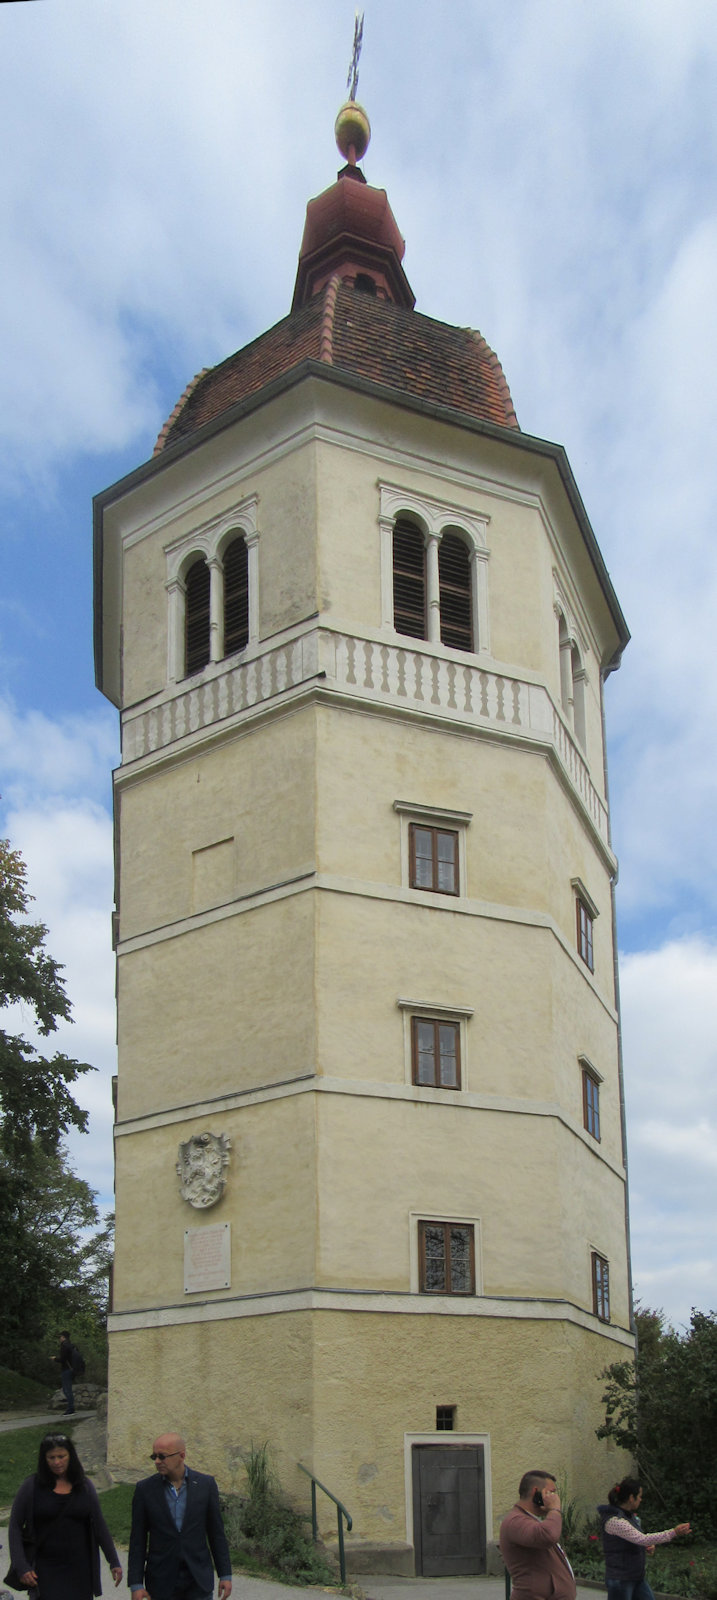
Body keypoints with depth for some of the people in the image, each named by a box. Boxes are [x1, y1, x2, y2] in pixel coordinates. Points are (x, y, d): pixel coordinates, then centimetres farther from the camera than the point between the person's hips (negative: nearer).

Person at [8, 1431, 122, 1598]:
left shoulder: (85, 1487, 5)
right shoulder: (32, 1487, -2)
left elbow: (99, 1526, 11)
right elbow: (15, 1527, -1)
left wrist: (114, 1562, 9)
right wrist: (22, 1567, -9)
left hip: (79, 1570, 2)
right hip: (46, 1570, -2)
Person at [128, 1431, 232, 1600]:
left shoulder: (205, 1485, -2)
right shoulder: (145, 1489, -2)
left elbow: (216, 1532, 4)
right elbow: (138, 1540, 0)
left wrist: (225, 1575, 2)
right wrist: (136, 1584, -5)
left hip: (198, 1583, 0)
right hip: (162, 1583, 0)